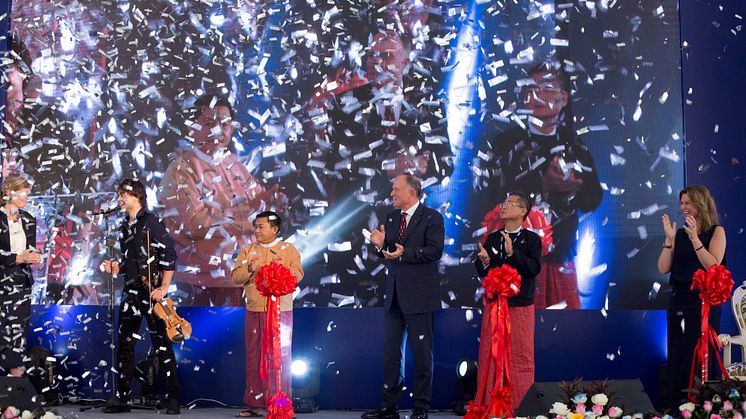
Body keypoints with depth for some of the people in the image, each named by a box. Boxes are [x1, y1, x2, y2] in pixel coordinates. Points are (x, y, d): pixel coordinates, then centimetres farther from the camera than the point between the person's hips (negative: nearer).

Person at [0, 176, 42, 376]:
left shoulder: (28, 220, 10)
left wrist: (33, 256, -7)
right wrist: (19, 258, -21)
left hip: (22, 282, 6)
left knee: (20, 328, 6)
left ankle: (16, 370, 11)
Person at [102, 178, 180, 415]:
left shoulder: (151, 222, -5)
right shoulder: (124, 228, 16)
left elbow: (170, 255, -10)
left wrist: (164, 288, -14)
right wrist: (117, 268, 3)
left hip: (152, 292, -7)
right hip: (132, 292, 7)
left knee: (162, 346, -4)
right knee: (124, 346, 6)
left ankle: (173, 398, 2)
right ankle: (121, 397, 12)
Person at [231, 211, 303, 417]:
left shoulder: (288, 249, 6)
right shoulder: (247, 251, 14)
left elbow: (298, 275, -4)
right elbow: (235, 276, 5)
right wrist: (249, 268, -14)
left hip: (281, 311, -3)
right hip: (254, 312, 3)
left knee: (280, 357, -3)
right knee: (254, 357, 4)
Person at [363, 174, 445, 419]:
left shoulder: (432, 218, -6)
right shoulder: (392, 218, 14)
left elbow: (435, 251, -16)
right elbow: (388, 254, 16)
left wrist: (404, 254, -23)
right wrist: (381, 245, -6)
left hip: (419, 295, -7)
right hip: (394, 296, 7)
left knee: (421, 353, 1)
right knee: (391, 351, 10)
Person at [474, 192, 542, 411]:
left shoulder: (531, 239, -1)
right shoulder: (492, 238, 10)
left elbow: (534, 268, -15)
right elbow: (481, 272, 9)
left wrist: (512, 253, -26)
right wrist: (484, 261, -13)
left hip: (520, 307, -4)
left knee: (520, 356, 0)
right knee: (490, 356, 5)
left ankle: (520, 406, 8)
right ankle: (489, 404, 12)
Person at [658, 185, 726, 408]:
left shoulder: (716, 232, -3)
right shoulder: (679, 234, 9)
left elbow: (713, 265, -16)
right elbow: (663, 268, 2)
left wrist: (694, 238, -20)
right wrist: (669, 239, -8)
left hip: (704, 305, -5)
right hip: (679, 303, 5)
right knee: (677, 361, 7)